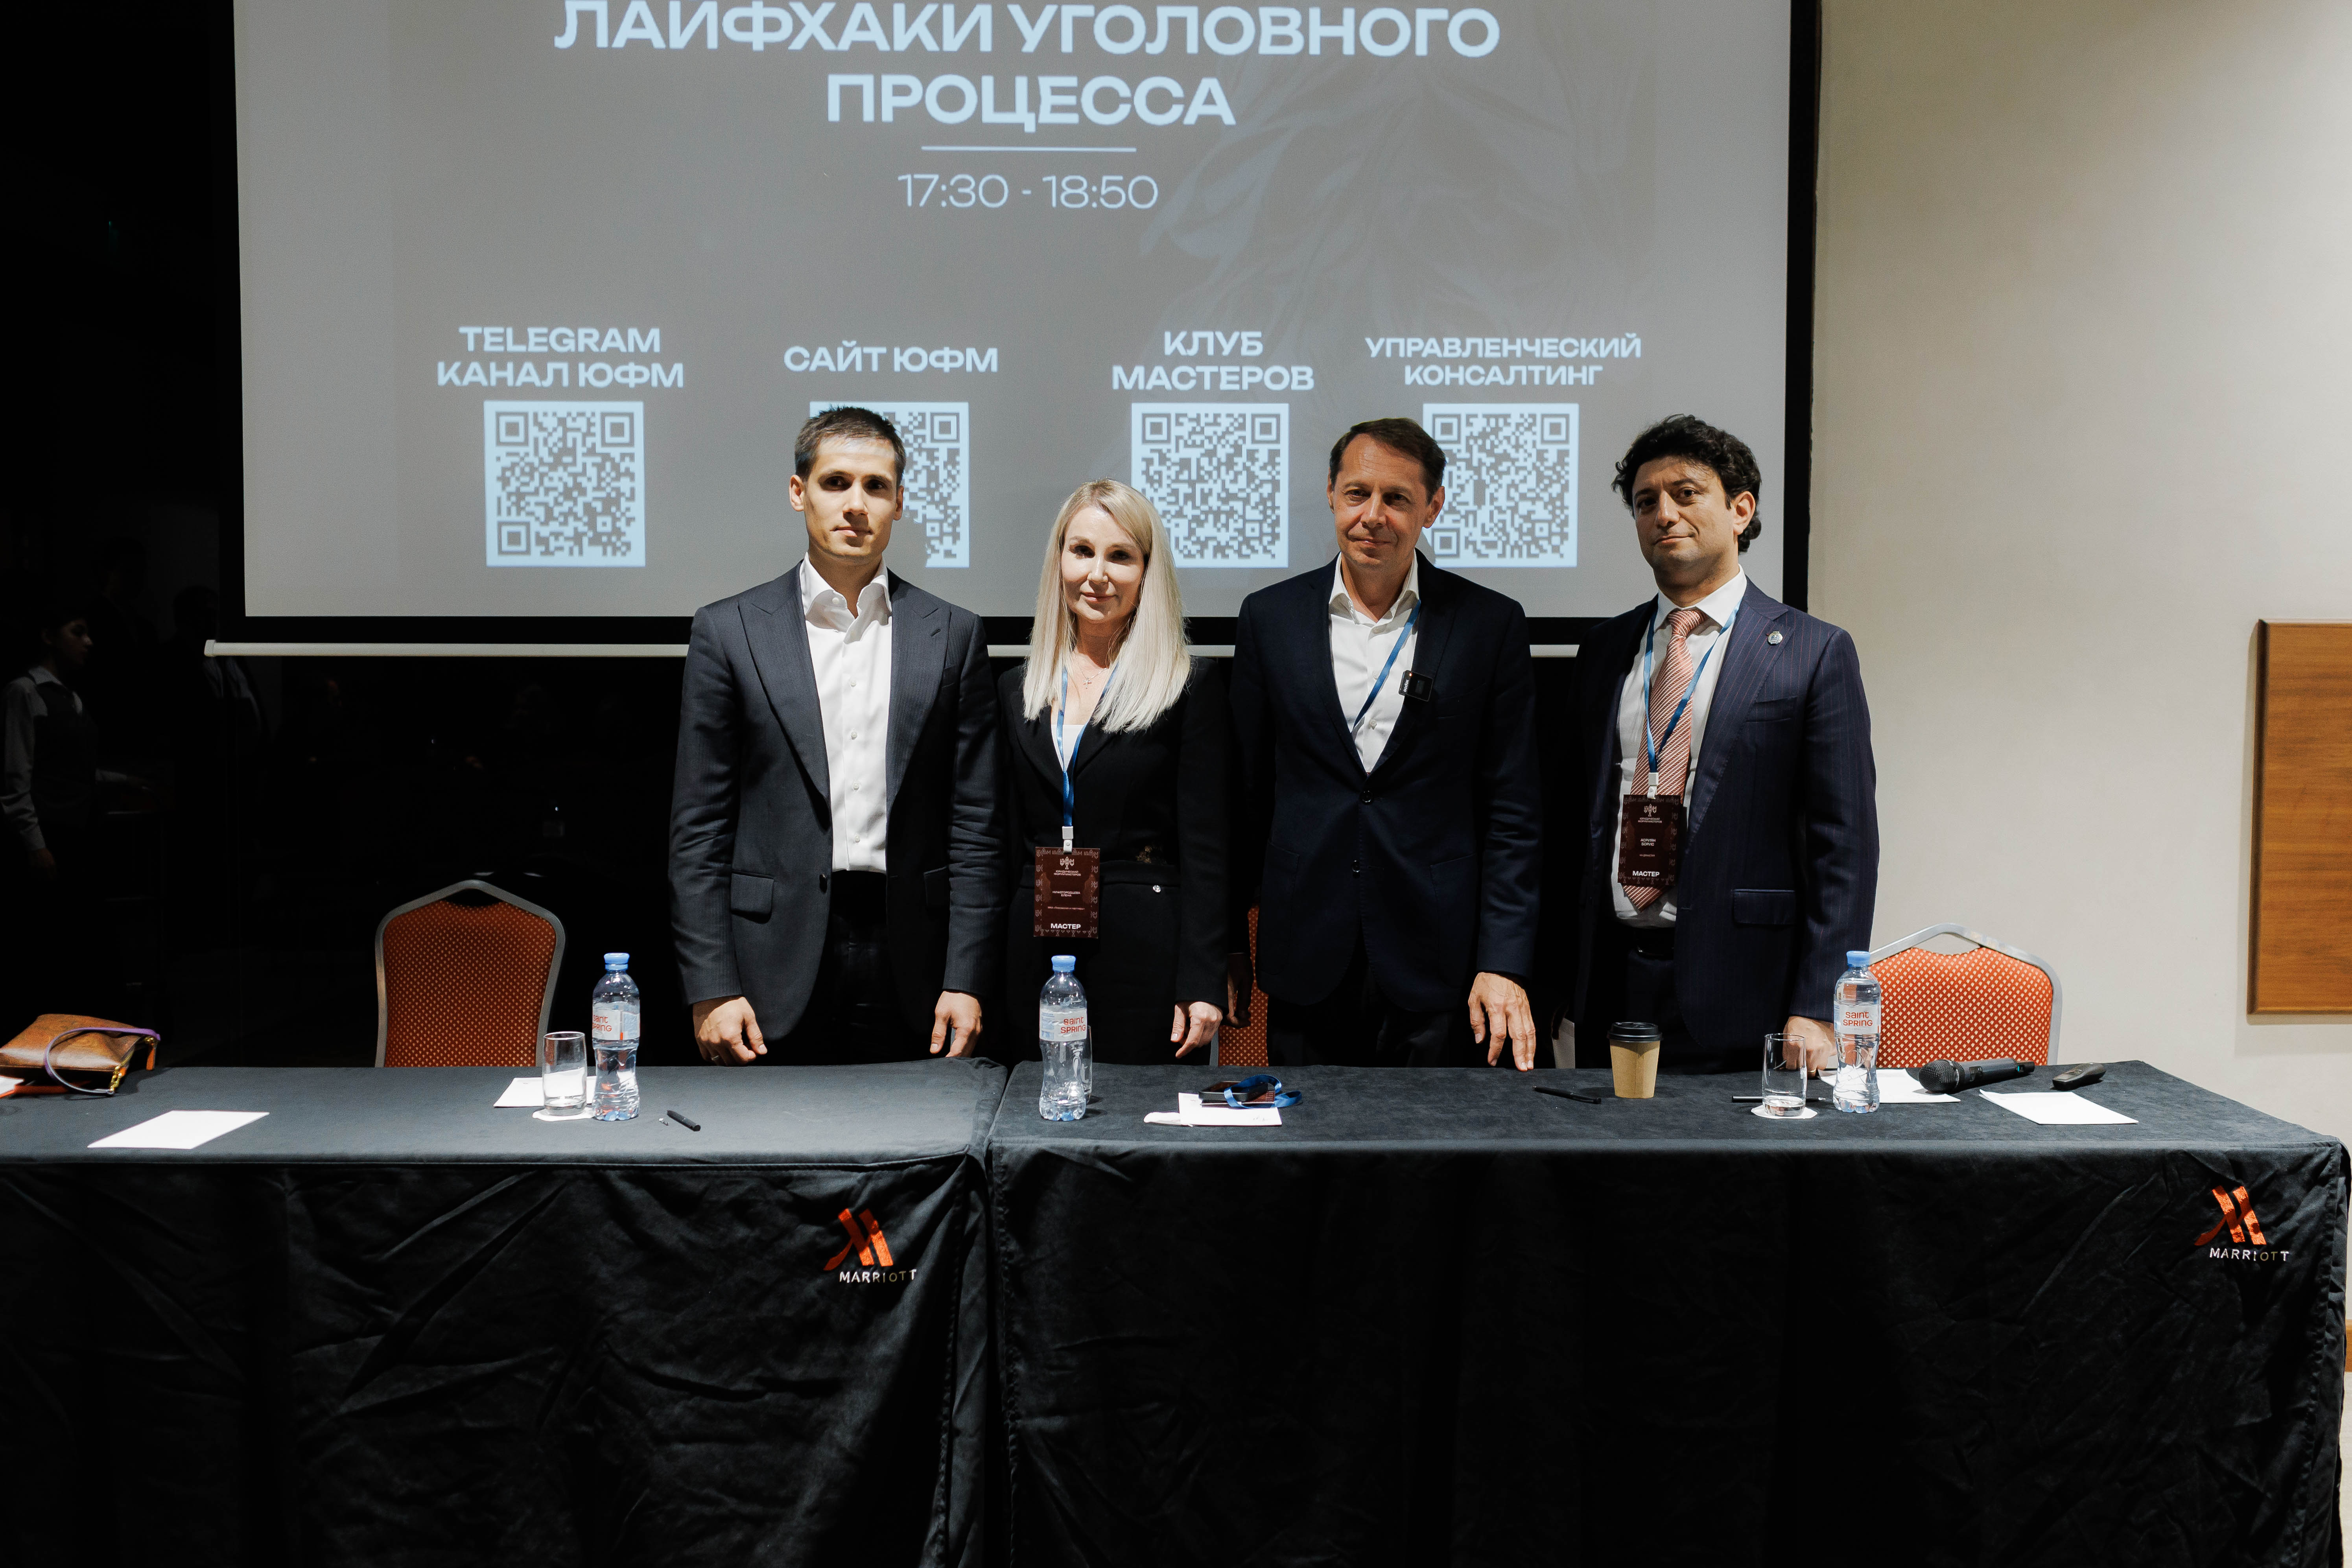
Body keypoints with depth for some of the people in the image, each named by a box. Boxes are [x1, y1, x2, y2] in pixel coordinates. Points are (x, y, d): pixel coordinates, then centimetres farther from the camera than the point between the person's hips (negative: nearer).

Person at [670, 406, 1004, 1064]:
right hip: (775, 977, -1)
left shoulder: (952, 635, 6)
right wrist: (711, 989, -5)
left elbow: (975, 826, 5)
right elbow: (698, 830, 2)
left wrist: (967, 983, -2)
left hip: (908, 967, 1)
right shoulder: (729, 631, 3)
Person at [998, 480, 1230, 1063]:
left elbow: (1205, 848, -6)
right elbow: (1006, 842, 13)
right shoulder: (1018, 690, 11)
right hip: (1034, 952, 4)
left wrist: (1202, 983, -12)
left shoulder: (1192, 685, -2)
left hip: (1145, 953, -4)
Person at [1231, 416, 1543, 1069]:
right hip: (1305, 963, 1)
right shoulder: (1269, 617, 4)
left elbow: (1512, 813, 0)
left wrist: (1504, 964, -8)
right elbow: (1248, 791, 9)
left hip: (1436, 967, -1)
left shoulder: (1492, 624, 0)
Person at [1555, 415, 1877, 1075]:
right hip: (1609, 988, 4)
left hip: (1738, 996, -4)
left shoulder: (1815, 653, -2)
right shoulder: (1603, 651, 12)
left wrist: (1817, 1009, -12)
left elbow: (1844, 846, -6)